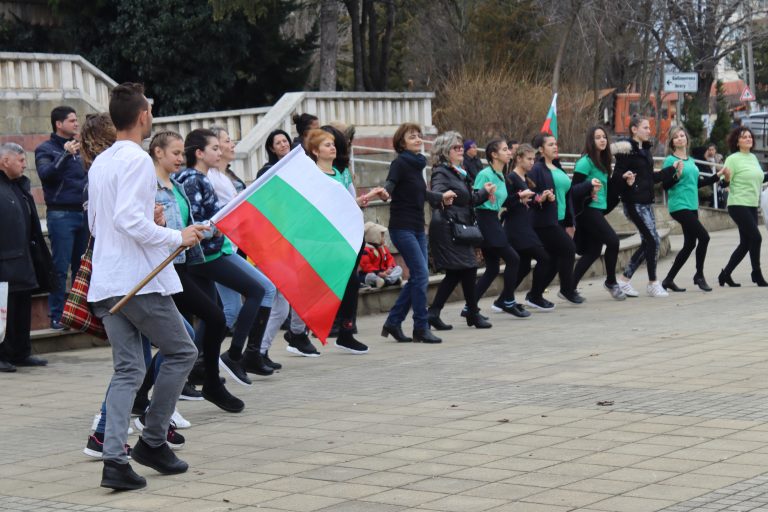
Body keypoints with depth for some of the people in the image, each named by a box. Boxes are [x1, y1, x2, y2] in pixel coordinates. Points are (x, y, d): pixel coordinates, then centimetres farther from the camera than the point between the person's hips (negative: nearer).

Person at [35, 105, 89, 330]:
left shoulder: (78, 148, 17)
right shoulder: (46, 149, 0)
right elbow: (45, 173, -17)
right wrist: (65, 155, -27)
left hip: (82, 212, 5)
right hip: (60, 214, -5)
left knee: (82, 267, 7)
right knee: (60, 267, -5)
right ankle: (57, 316, -1)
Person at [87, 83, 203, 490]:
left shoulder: (100, 163, 16)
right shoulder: (137, 160, -11)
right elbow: (128, 218, -22)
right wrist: (176, 237, -16)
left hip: (105, 284, 8)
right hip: (139, 280, -8)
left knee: (127, 370, 6)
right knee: (181, 352, 8)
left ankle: (114, 459, -6)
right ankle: (152, 441, 8)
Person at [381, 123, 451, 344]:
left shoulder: (417, 164, 14)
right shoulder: (400, 163, -9)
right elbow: (390, 185, -24)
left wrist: (441, 197, 41)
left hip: (418, 228, 8)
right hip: (402, 228, -8)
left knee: (417, 277, 7)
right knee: (421, 275, -11)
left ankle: (393, 323, 15)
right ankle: (421, 328, -4)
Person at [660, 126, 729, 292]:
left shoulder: (690, 161, 14)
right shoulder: (670, 160, -8)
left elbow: (697, 183, 22)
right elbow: (665, 185, -13)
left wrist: (717, 175, 22)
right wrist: (677, 174, -27)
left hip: (692, 206, 8)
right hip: (679, 206, -8)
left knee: (689, 244, 8)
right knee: (704, 237, -15)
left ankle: (669, 280, 15)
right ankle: (699, 276, 0)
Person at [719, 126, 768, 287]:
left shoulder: (753, 157, 11)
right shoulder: (733, 159, -10)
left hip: (752, 205, 8)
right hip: (738, 205, -8)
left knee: (745, 243, 8)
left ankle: (725, 274, 18)